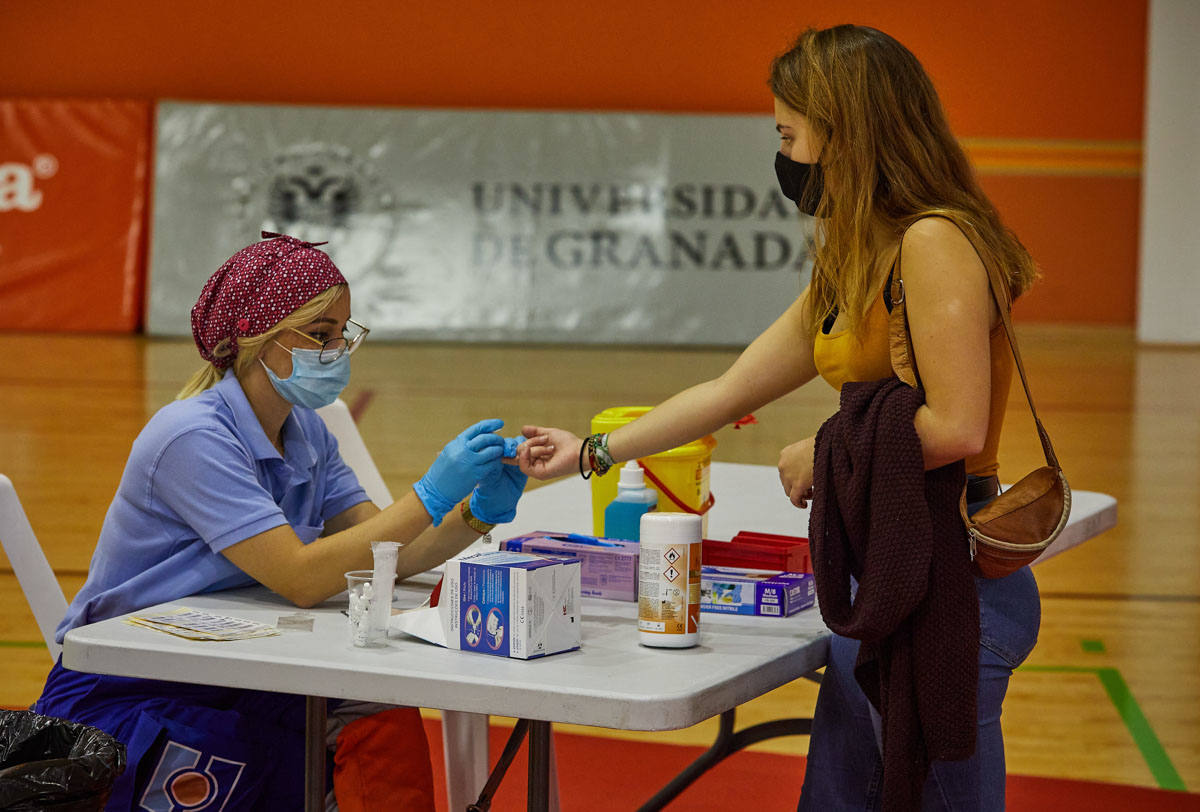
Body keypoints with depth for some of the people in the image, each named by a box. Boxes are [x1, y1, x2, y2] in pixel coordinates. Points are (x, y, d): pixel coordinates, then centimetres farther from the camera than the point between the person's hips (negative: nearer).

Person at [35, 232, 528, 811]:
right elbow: (301, 579, -28)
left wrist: (478, 514, -18)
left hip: (227, 684, 7)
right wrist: (431, 497, -31)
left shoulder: (305, 434, 6)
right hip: (118, 697, -7)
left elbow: (381, 557, -1)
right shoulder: (193, 437, -21)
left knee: (386, 725, -14)